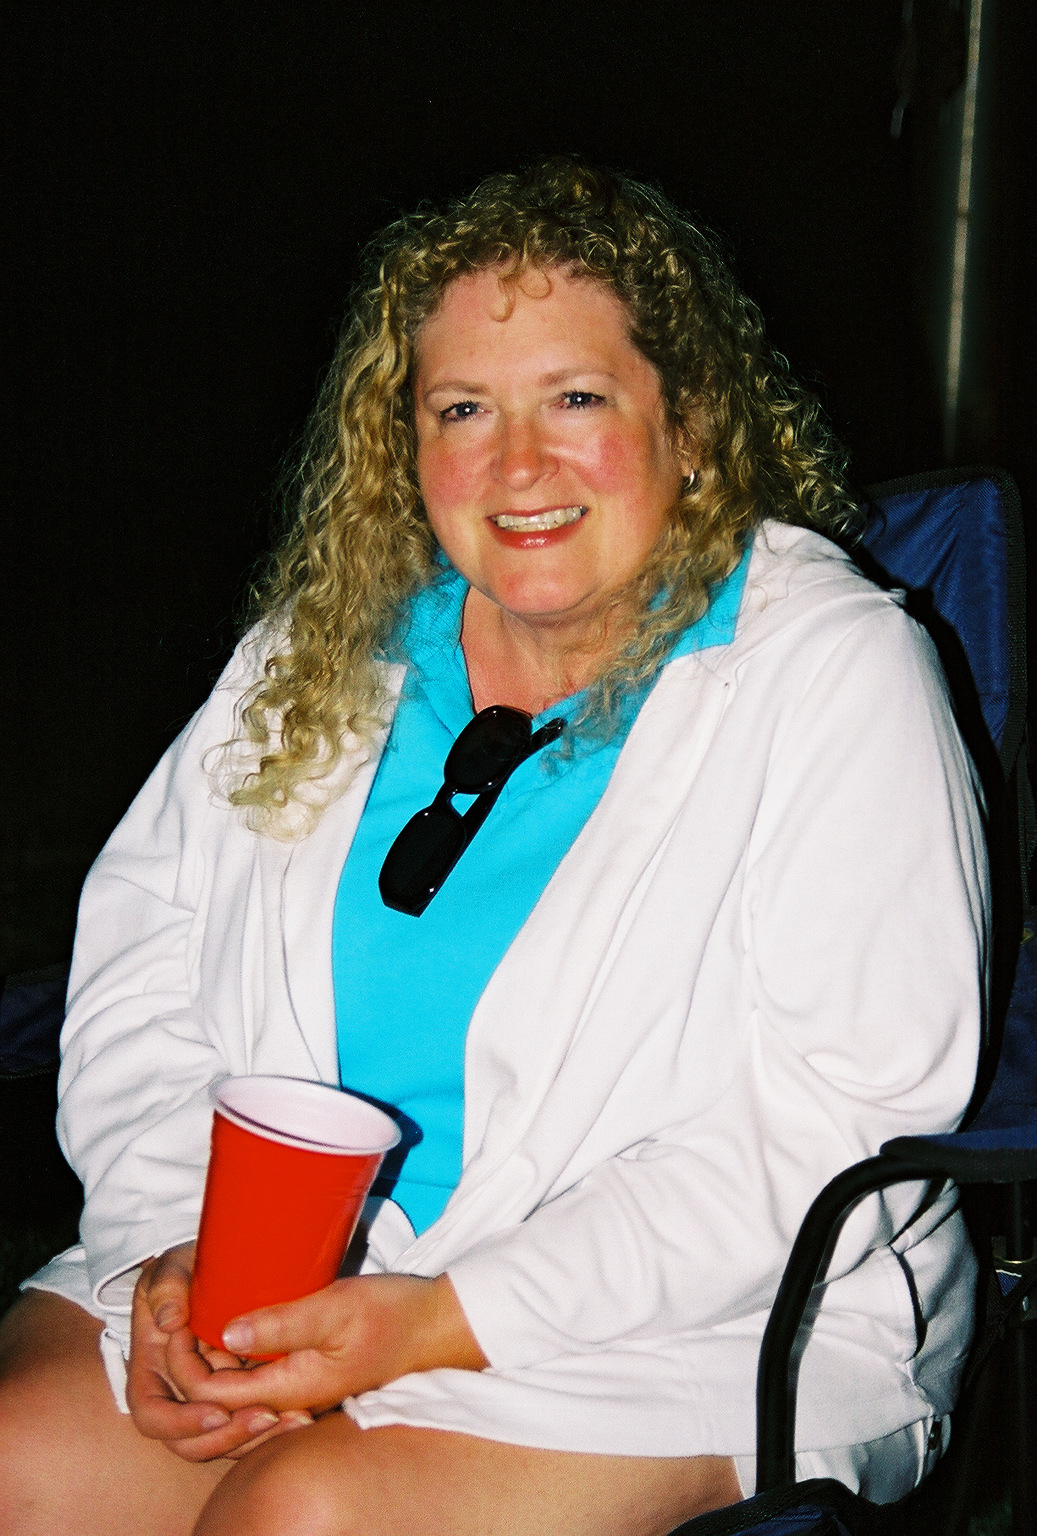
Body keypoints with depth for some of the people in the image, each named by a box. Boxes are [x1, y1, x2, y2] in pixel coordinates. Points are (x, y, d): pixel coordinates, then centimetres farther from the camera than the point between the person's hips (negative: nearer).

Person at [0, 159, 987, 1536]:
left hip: (700, 1323, -4)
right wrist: (171, 1248, -10)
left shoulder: (832, 670, -9)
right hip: (280, 1268, 5)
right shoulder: (329, 646, 7)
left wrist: (450, 1320, -21)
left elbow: (828, 1124, -15)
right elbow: (141, 956, 9)